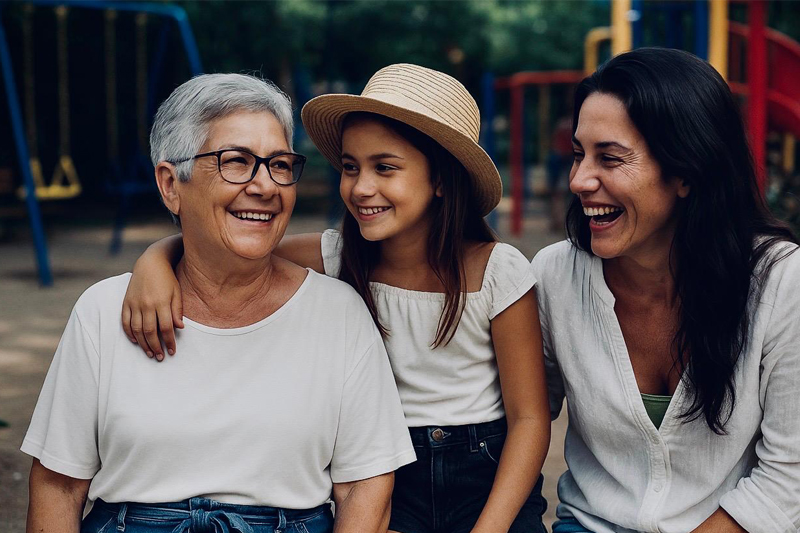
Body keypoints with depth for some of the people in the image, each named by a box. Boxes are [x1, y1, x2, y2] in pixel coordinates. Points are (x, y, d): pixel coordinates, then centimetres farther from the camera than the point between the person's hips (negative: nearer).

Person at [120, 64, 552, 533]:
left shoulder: (498, 272, -10)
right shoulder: (339, 259, -5)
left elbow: (530, 418, -7)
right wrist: (155, 261, -21)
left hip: (488, 478, -1)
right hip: (387, 480, 2)